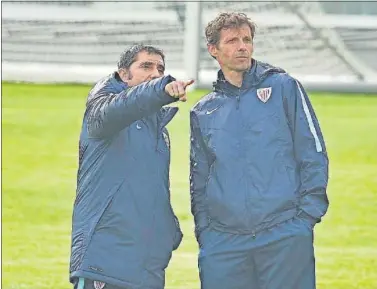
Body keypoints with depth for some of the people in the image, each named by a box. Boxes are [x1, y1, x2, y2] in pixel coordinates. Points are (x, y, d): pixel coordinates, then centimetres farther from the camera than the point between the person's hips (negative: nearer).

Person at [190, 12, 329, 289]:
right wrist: (203, 228, 9)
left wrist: (309, 212, -6)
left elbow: (314, 153, 2)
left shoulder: (284, 87, 5)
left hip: (286, 236, -3)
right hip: (222, 242, 3)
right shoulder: (204, 112, 15)